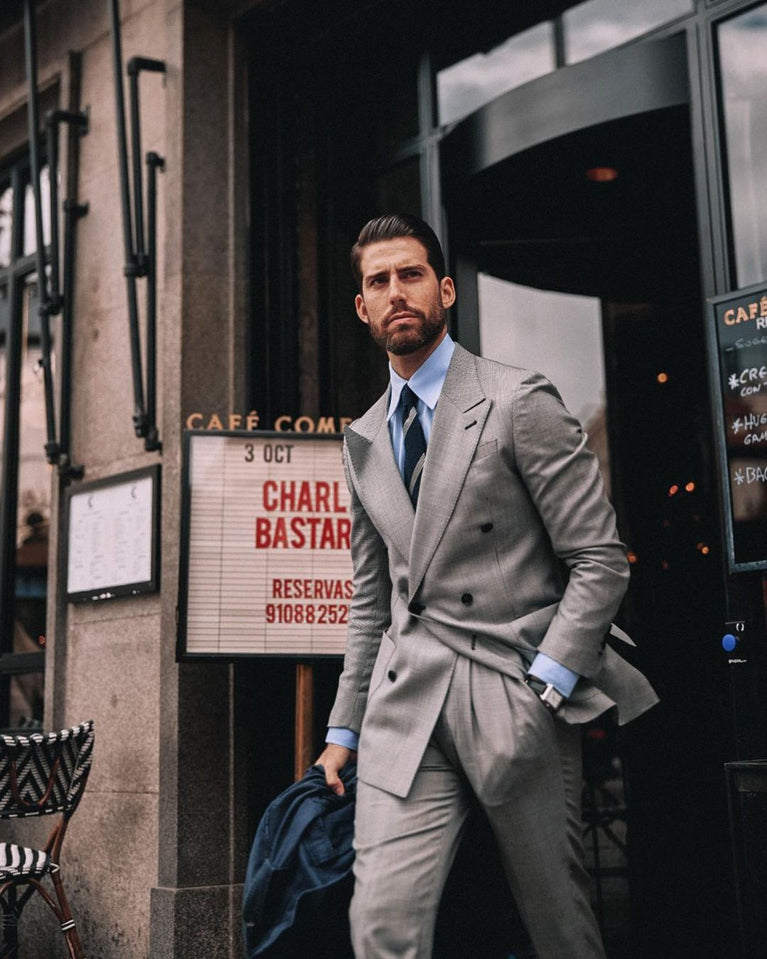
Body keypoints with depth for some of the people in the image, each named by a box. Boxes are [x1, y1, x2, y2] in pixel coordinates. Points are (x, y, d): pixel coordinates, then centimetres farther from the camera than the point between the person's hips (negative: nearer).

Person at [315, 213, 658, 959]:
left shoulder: (519, 402, -3)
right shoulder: (363, 439, 16)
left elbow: (601, 560, -6)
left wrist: (543, 690, -14)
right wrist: (345, 728, 16)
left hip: (517, 700, -4)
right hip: (406, 707, 4)